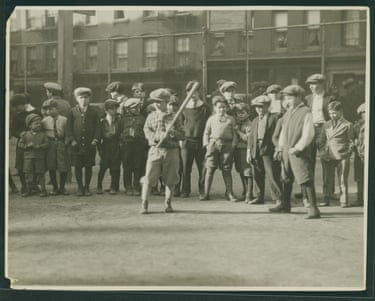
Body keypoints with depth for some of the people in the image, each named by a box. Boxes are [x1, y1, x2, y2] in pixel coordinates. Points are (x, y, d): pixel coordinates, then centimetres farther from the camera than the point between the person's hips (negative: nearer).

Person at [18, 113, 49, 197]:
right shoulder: (25, 134, 3)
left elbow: (46, 144, -2)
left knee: (40, 174, 2)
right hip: (28, 156, 1)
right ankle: (29, 189, 13)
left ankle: (43, 189, 8)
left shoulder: (42, 134, 3)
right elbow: (20, 144, 1)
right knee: (28, 173, 4)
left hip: (40, 156, -1)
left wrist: (40, 146, -19)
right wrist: (27, 145, -15)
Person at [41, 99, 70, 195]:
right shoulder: (45, 121, 2)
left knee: (64, 167, 0)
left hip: (61, 144, -1)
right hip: (50, 145, 1)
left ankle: (62, 188, 15)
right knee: (51, 167, 3)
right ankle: (55, 187, 16)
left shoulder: (64, 120, -2)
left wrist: (66, 143, -4)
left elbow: (67, 133, 2)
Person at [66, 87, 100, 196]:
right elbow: (69, 127, 4)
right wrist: (72, 140, -5)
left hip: (90, 144, 0)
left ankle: (87, 187, 13)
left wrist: (95, 139, -6)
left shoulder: (93, 112, 6)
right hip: (77, 144, 0)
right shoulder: (73, 112, 5)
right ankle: (80, 187, 12)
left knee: (88, 167, 3)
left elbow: (98, 126, 5)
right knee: (77, 166, 2)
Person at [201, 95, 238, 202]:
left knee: (227, 170, 3)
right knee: (210, 168, -2)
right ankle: (206, 193, 2)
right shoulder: (211, 119, 11)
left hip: (227, 145, 0)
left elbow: (234, 133, 10)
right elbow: (206, 133, 13)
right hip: (213, 144, 0)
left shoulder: (231, 119, 10)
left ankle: (229, 193, 9)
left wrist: (233, 145, 0)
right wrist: (206, 144, 2)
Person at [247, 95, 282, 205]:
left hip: (269, 150, -6)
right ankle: (260, 197, 18)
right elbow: (251, 137, 19)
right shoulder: (255, 121, 19)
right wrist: (249, 151, 12)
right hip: (256, 151, 6)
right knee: (258, 176, 9)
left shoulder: (274, 118, 0)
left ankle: (278, 198, -10)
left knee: (271, 175, -12)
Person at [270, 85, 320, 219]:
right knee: (286, 179, 18)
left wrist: (297, 148, -18)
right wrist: (281, 147, 12)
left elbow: (308, 135, -16)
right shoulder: (288, 113, 14)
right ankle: (285, 204, 31)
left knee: (306, 180, -11)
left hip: (300, 153, -8)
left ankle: (313, 208, -10)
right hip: (287, 151, 8)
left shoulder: (306, 112, -11)